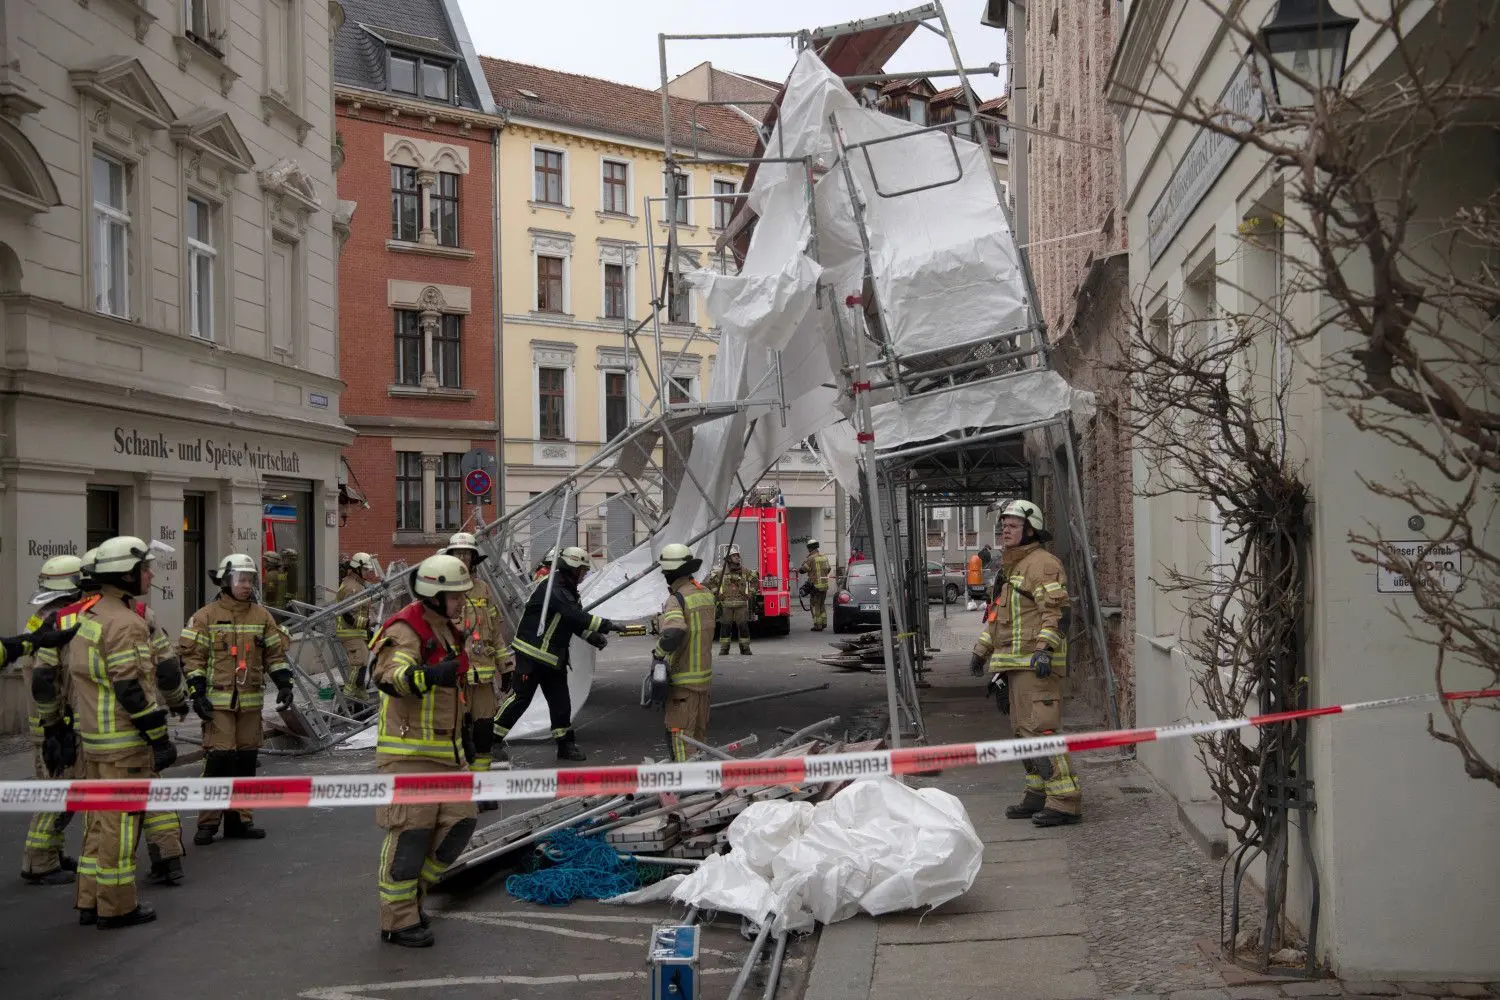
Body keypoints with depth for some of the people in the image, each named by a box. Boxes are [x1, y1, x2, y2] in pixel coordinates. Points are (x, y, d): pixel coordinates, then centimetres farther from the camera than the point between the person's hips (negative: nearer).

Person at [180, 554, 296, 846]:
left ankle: (240, 819, 19)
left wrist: (284, 684, 3)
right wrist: (198, 693, -9)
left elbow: (275, 653, 13)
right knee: (219, 758, -9)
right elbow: (192, 656, -3)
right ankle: (208, 823, 0)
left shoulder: (261, 616, 10)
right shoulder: (206, 616, -2)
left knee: (246, 759, 8)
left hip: (251, 701, 4)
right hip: (218, 701, -4)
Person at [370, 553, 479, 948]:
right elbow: (390, 675, -34)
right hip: (408, 752, -9)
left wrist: (458, 743, 31)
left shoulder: (446, 630, 15)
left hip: (444, 751, 9)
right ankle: (398, 921, 5)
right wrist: (429, 675, -53)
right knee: (410, 833, -6)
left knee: (460, 822, 6)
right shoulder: (405, 630, -15)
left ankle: (409, 892, 22)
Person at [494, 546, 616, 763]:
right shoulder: (552, 588, -20)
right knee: (520, 697, -6)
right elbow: (575, 615, -30)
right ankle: (491, 739, 4)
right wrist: (605, 625, -31)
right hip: (531, 653, -10)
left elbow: (577, 621, 15)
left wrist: (593, 637, -3)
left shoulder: (569, 590, 13)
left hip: (554, 656, 10)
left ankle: (566, 745, 16)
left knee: (560, 701, 9)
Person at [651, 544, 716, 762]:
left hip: (683, 679, -8)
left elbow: (673, 634, -36)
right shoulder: (706, 594, 7)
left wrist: (658, 654, -19)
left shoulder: (677, 599, -19)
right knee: (699, 731, 18)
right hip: (705, 673, 8)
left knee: (679, 731, -2)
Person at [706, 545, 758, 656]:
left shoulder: (744, 570, 4)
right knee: (725, 626, 2)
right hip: (726, 604, -1)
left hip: (741, 604, 1)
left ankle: (745, 648, 6)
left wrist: (750, 593, 6)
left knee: (743, 626, -1)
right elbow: (711, 582, 10)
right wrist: (716, 594, 2)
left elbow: (755, 581, 15)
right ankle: (724, 649, 8)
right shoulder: (721, 571, 0)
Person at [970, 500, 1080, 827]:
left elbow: (1056, 611, -19)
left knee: (1041, 727, -14)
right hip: (1017, 664, 10)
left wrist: (1044, 648, -28)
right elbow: (999, 615, 30)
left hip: (1036, 663, -10)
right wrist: (981, 650, 29)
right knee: (1023, 728, 13)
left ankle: (1064, 800, -14)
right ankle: (1038, 795, 20)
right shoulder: (1010, 567, 22)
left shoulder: (1042, 563, -9)